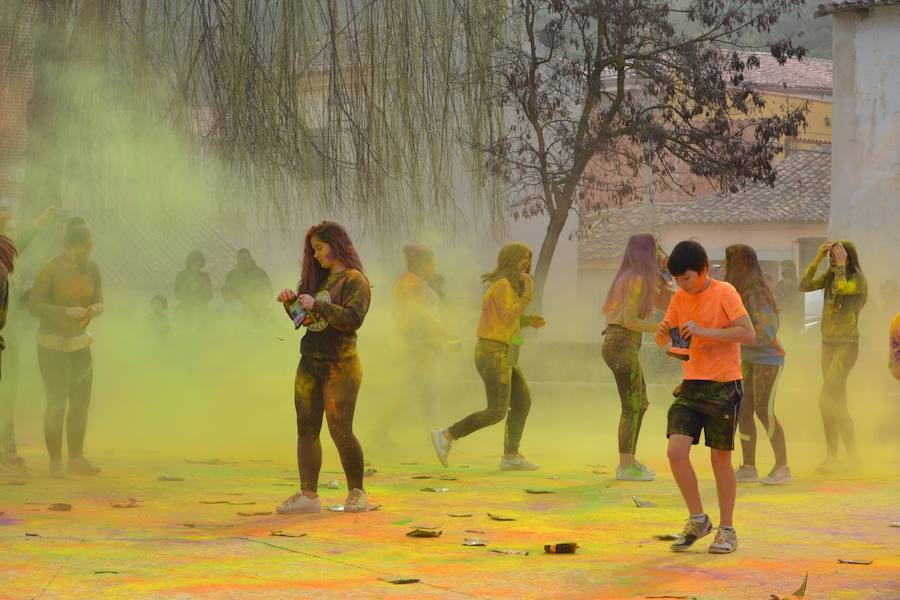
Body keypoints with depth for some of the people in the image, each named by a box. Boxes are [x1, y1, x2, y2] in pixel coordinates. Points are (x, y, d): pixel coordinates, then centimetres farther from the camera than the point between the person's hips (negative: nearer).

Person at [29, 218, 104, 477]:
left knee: (81, 401, 6)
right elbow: (34, 305, -17)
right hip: (52, 345, -5)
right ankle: (55, 461, 2)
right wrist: (67, 311, -28)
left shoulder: (91, 268, 0)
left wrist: (96, 308, -17)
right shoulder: (50, 270, -16)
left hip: (79, 342, 5)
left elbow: (99, 300, 7)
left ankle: (76, 459, 15)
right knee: (56, 402, -4)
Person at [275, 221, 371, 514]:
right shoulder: (321, 278, 17)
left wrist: (317, 305, -23)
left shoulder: (354, 280, -6)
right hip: (310, 364, 8)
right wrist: (291, 302, 4)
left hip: (339, 366, -8)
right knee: (306, 430, 3)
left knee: (340, 430, -6)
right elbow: (304, 318, 23)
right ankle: (308, 495, 4)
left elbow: (353, 319, -20)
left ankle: (357, 493, 6)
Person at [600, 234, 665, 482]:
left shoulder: (628, 277, 16)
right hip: (622, 344, -10)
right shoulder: (637, 280, -13)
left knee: (640, 404, 16)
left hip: (621, 345, 10)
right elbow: (630, 320, -18)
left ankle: (629, 461, 22)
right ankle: (625, 467, -4)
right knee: (631, 406, -7)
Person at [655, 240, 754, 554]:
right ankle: (697, 519, 7)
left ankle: (727, 530, 16)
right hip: (691, 385, 5)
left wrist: (704, 331, -22)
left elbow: (748, 333, -17)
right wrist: (662, 332, -8)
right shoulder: (680, 298, 9)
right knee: (676, 450, -10)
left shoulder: (724, 293, -9)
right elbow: (663, 341, 16)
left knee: (720, 458, 3)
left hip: (723, 386, -5)